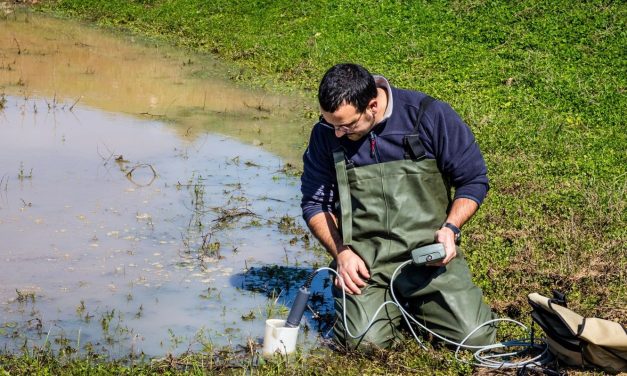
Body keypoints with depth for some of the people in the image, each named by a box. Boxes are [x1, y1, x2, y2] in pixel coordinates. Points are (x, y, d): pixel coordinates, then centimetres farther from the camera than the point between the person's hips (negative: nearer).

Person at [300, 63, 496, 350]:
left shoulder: (430, 116, -6)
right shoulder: (326, 133, 0)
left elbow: (473, 180, 3)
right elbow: (314, 203, 9)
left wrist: (451, 228, -13)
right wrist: (341, 252, -7)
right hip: (363, 261, 1)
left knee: (475, 336, -15)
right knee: (364, 342, -22)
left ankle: (416, 304, 17)